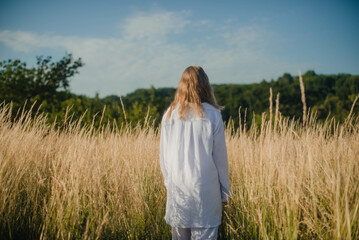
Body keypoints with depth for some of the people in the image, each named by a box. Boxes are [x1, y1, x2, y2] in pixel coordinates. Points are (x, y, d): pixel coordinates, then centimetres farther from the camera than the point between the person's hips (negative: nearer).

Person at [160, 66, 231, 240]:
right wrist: (224, 192, 8)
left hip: (177, 187, 2)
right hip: (206, 190, -2)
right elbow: (220, 156, -2)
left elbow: (163, 155, 5)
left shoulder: (170, 114, 0)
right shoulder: (213, 115, -6)